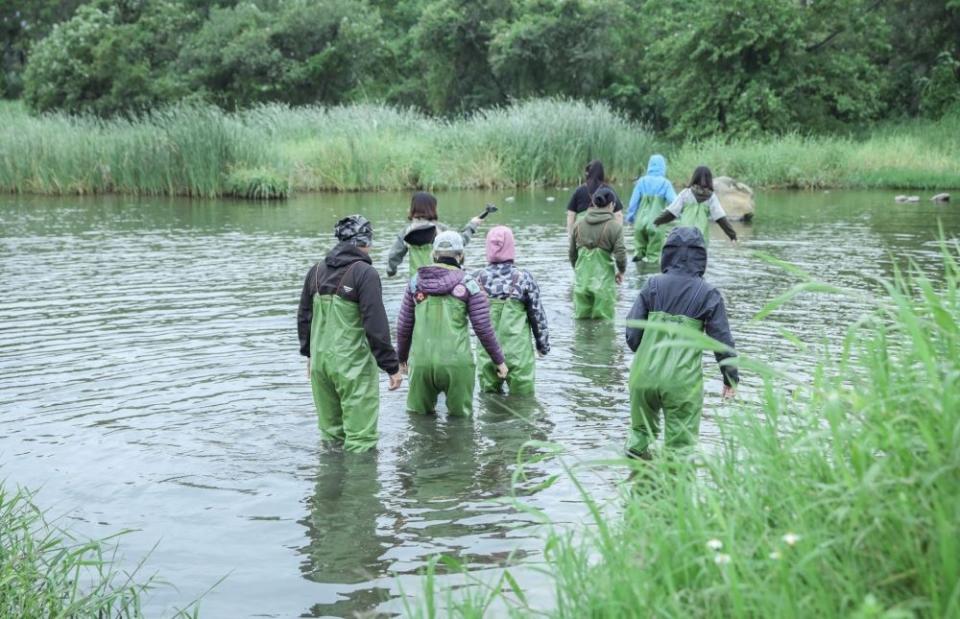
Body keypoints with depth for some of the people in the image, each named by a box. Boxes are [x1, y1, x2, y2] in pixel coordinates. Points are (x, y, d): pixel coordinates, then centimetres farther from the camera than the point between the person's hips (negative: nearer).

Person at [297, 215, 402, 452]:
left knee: (330, 431, 17)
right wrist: (392, 366, -9)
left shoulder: (317, 271, 9)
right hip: (353, 365, -7)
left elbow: (304, 316, 17)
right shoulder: (365, 273, -11)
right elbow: (376, 325, -15)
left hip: (320, 361, 7)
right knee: (360, 437, -3)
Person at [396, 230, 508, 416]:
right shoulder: (468, 284, -1)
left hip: (421, 361, 2)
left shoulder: (416, 281, 8)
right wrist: (499, 360, 10)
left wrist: (402, 356, 28)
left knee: (418, 412, 17)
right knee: (460, 415, 12)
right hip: (456, 362, -2)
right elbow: (483, 328, -2)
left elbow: (404, 325, 12)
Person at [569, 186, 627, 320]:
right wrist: (621, 272, 9)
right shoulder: (614, 226, -7)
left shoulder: (578, 225, 7)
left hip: (581, 280, 4)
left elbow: (572, 254, 13)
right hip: (603, 281, -4)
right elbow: (620, 255, -11)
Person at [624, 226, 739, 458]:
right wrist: (731, 377, 12)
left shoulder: (652, 285, 2)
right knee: (680, 442, 7)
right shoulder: (708, 294, -3)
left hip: (645, 375, 2)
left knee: (641, 430, 23)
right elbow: (722, 340, -1)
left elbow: (632, 330, 1)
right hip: (683, 380, -2)